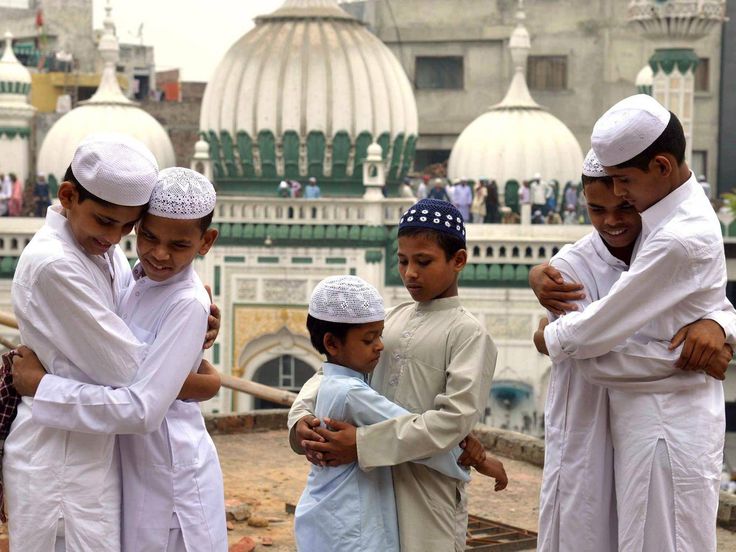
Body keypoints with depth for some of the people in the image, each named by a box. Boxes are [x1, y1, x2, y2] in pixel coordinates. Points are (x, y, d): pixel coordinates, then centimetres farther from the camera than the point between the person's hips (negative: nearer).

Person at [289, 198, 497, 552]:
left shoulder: (468, 333, -7)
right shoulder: (392, 320, 10)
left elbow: (456, 417, -18)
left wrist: (363, 443, -21)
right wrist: (301, 418, -11)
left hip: (428, 491, -5)